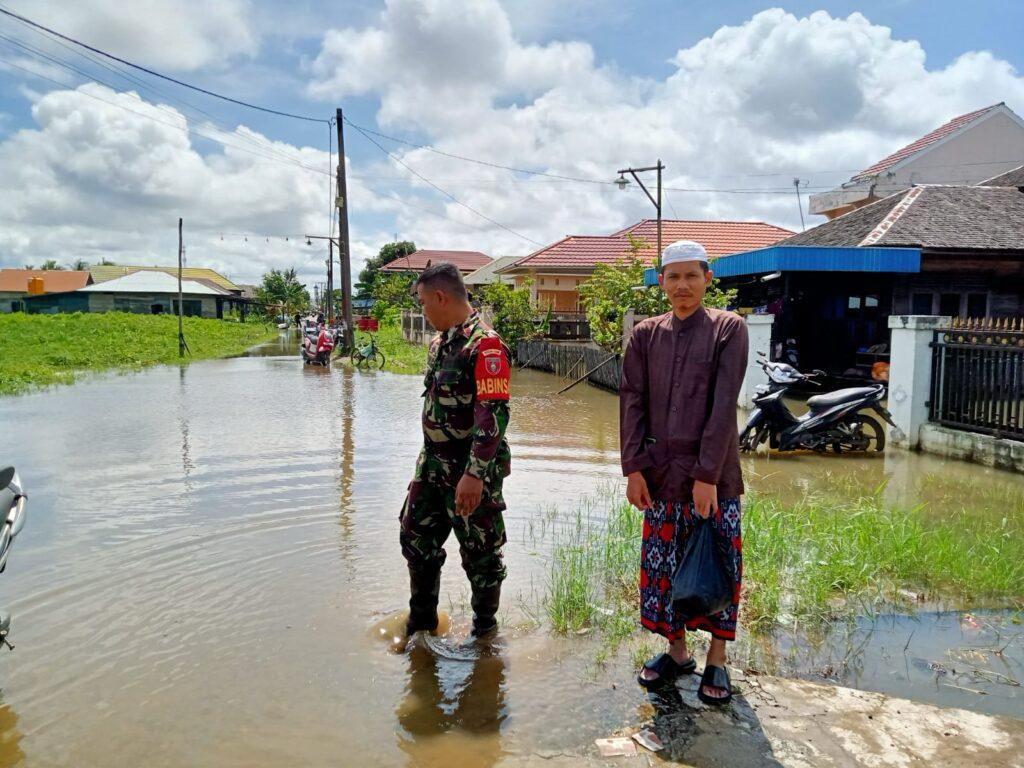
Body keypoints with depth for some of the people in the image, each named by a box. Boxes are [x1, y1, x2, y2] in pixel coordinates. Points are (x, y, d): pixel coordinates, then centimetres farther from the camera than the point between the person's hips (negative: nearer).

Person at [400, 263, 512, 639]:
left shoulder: (484, 345, -19)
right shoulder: (439, 343, 10)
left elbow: (494, 414, -25)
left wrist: (475, 474, -29)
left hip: (471, 472, -9)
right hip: (434, 465, 9)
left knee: (480, 553, 6)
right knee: (416, 536, 17)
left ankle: (485, 629, 26)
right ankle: (422, 621, 36)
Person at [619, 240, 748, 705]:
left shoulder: (728, 329, -3)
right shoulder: (645, 334, 7)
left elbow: (724, 405, -10)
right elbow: (632, 401, 3)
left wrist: (707, 475, -16)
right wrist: (634, 468, -5)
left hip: (713, 476, -3)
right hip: (661, 474, 3)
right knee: (663, 564, 10)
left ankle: (717, 658, 23)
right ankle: (677, 651, 28)